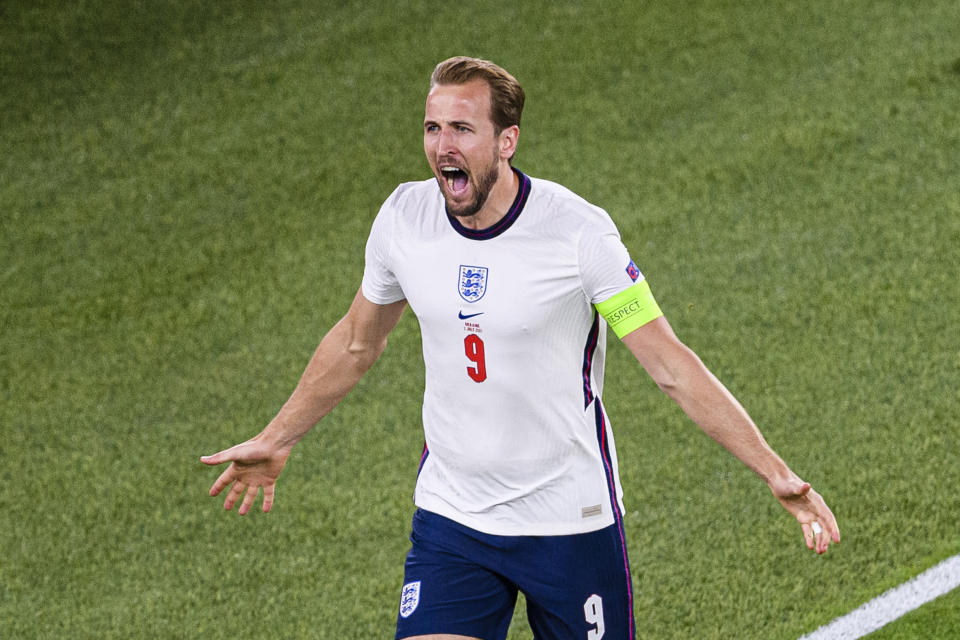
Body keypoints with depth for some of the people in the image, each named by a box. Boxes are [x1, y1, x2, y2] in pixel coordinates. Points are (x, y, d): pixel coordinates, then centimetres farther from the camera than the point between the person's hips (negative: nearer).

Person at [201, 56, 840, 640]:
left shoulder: (578, 231, -17)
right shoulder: (404, 218, -4)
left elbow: (670, 364, -13)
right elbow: (356, 342, 15)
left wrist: (775, 471, -19)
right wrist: (275, 442, 23)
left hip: (572, 520, -3)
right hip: (450, 517, 3)